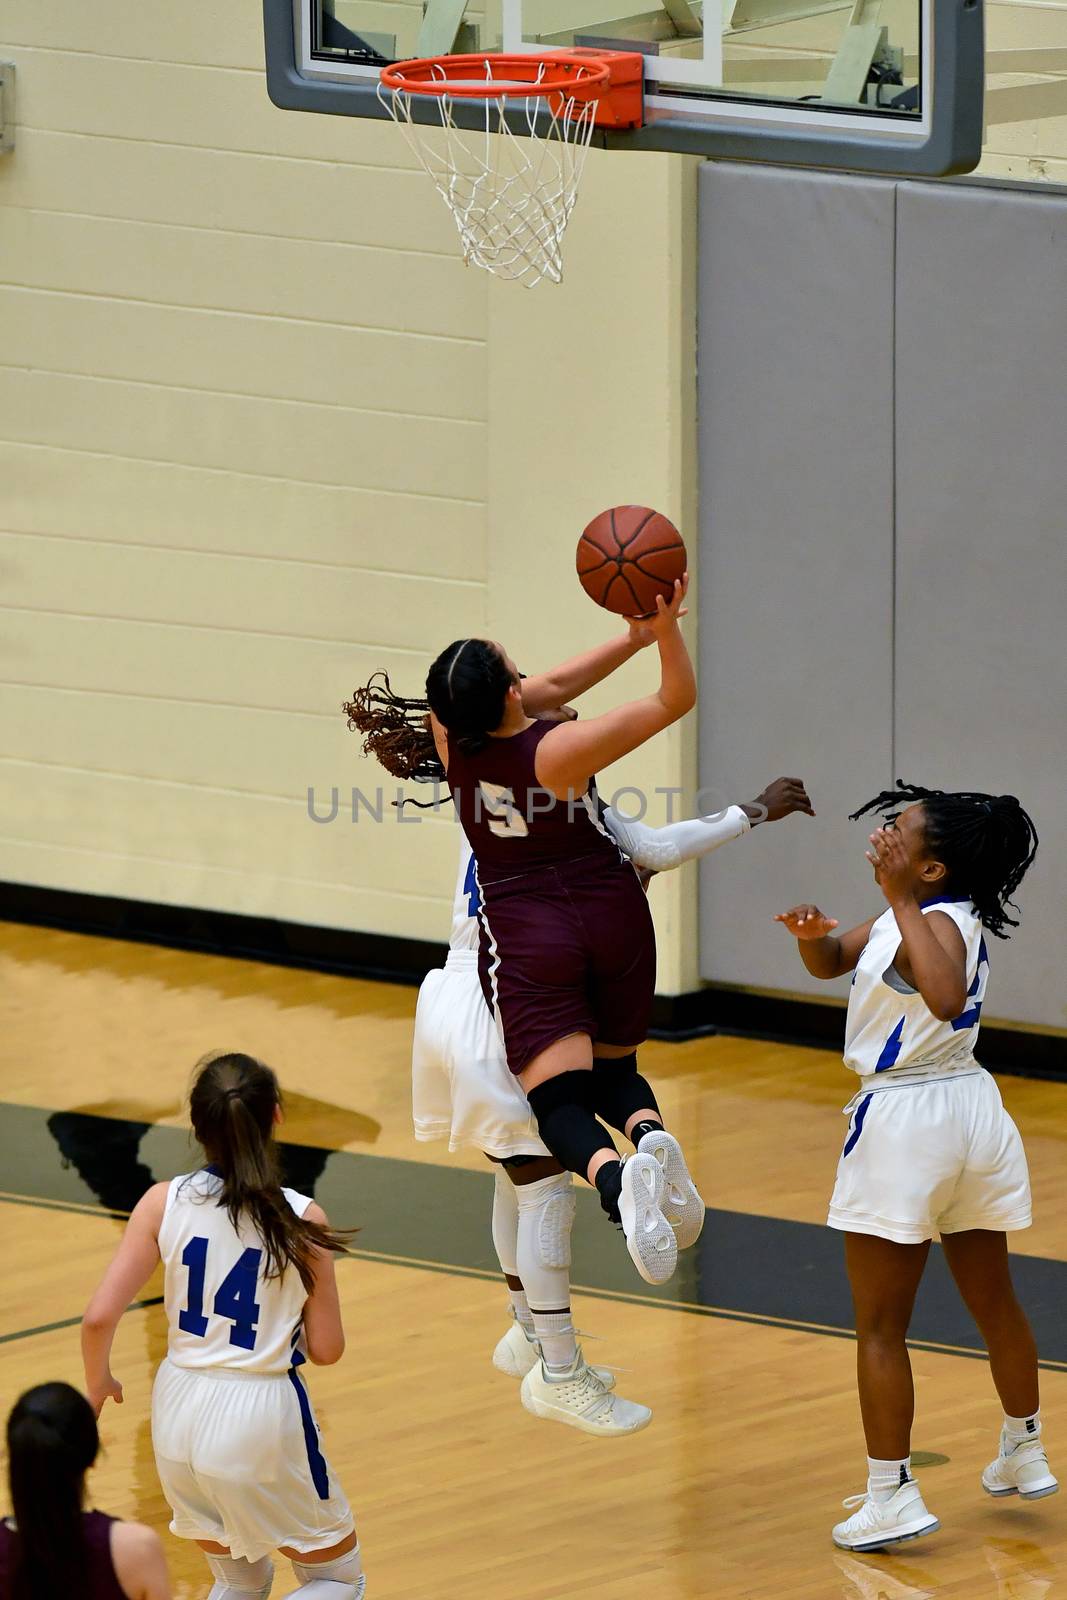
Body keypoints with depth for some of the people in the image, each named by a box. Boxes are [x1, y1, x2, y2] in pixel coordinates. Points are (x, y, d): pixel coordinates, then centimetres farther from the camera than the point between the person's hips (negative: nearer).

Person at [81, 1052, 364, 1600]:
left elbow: (99, 1318, -10)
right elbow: (326, 1349, -6)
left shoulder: (163, 1204, -8)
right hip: (261, 1420, -4)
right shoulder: (301, 1220, -13)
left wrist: (98, 1384, 10)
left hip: (179, 1411, 4)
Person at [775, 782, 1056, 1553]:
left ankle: (892, 1496, 1)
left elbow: (947, 996, -43)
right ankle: (1024, 1453, 38)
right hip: (971, 1110, 10)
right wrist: (812, 934, -6)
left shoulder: (938, 923, -21)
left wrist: (900, 905, -36)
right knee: (994, 1300, 23)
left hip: (906, 1124, -10)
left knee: (881, 1327, 0)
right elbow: (831, 963, 16)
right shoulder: (911, 914, 6)